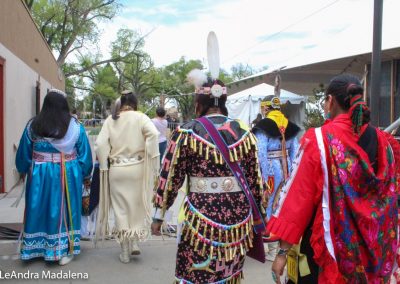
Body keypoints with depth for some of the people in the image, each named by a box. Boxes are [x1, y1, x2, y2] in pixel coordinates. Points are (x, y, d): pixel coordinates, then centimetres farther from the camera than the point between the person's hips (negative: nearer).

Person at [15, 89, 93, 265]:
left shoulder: (33, 125, -2)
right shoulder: (76, 126, -5)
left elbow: (24, 154, 7)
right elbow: (85, 155, -1)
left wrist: (23, 171, 24)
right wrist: (85, 175, 12)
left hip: (40, 176, 1)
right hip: (68, 176, -1)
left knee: (40, 210, 13)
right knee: (65, 210, 8)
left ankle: (35, 249, 23)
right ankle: (64, 252, 16)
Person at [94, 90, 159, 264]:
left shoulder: (110, 120, 4)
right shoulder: (141, 117, -1)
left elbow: (100, 144, -4)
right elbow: (153, 134, -18)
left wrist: (105, 165, 4)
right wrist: (152, 162, -13)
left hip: (116, 170, 1)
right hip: (137, 168, -1)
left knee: (120, 209, 8)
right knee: (137, 206, 16)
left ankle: (125, 252, 14)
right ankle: (134, 242, 12)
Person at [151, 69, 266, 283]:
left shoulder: (187, 132, -6)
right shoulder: (243, 132, 3)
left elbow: (170, 177, -3)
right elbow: (254, 177, 7)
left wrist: (159, 214, 8)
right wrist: (255, 212, 19)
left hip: (201, 215, -3)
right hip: (238, 214, 4)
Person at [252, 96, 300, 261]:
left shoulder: (263, 126, -11)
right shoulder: (289, 126, 8)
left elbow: (261, 155, -18)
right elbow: (295, 152, 6)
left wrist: (262, 180, -16)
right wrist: (291, 173, 12)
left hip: (271, 172, -6)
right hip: (286, 171, 6)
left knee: (268, 208, 3)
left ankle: (272, 250, 10)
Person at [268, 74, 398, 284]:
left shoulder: (318, 139, -16)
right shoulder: (381, 140, -1)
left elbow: (300, 196, -17)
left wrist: (283, 251, -11)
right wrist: (381, 246, 18)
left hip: (326, 244, -4)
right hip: (369, 247, 5)